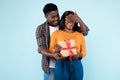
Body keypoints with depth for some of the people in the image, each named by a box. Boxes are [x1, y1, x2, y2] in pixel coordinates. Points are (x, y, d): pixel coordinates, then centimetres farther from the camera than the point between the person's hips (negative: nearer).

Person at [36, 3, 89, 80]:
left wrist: (79, 20, -24)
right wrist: (53, 55, -33)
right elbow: (41, 48, -13)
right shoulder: (41, 29, -5)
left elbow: (84, 31, -4)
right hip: (50, 67, -1)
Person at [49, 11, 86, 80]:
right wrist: (56, 50, -16)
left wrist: (79, 55, -10)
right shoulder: (56, 33, 3)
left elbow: (84, 52, 10)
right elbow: (51, 50, 5)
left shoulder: (80, 35, 7)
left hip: (76, 66, 2)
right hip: (61, 65, -2)